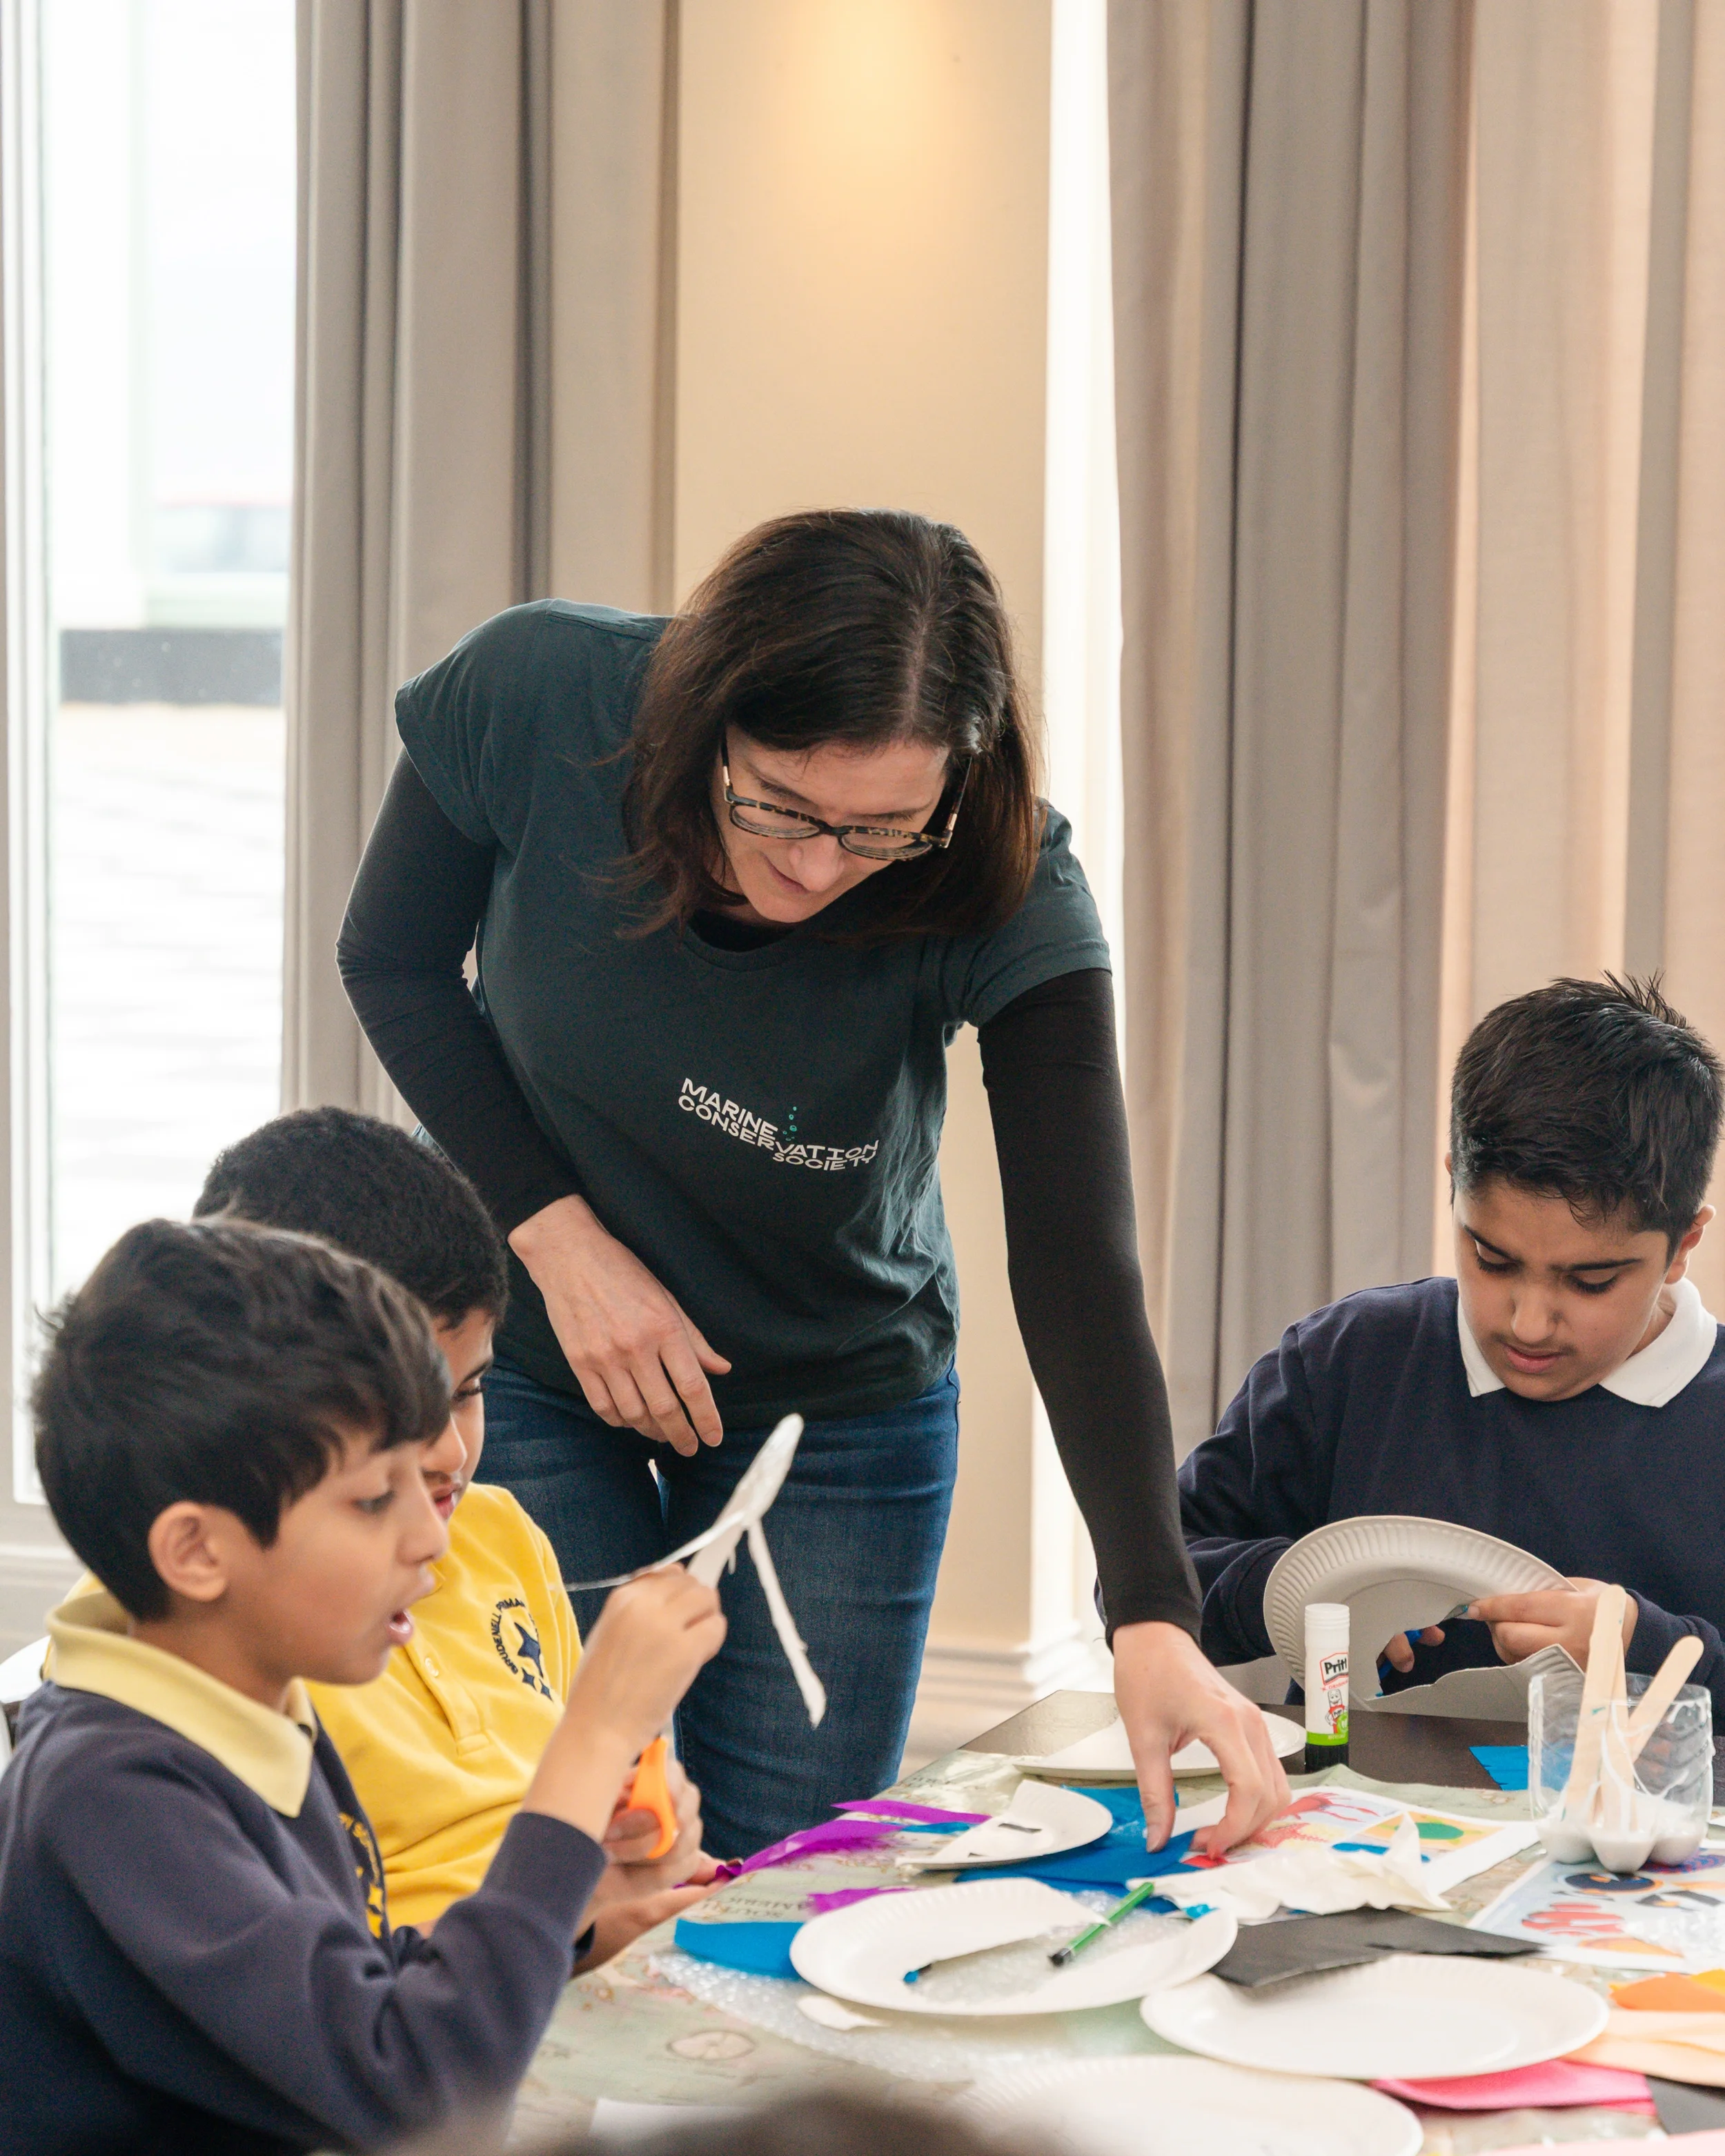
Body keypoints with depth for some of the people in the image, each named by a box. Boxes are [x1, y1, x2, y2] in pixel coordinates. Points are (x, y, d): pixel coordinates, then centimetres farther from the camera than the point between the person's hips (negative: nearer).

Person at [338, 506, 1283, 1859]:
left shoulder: (1008, 899, -27)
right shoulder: (533, 696, -26)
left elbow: (1079, 1271, -29)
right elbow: (395, 959, -8)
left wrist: (1154, 1621, -40)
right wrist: (556, 1234, -18)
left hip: (841, 1406, 0)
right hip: (527, 1364, 0)